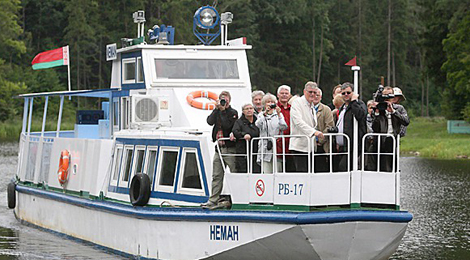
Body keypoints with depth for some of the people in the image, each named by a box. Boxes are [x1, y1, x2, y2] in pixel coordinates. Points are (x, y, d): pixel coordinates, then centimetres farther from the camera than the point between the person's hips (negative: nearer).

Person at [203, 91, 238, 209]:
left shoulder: (233, 113, 0)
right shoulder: (217, 112, 15)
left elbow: (227, 125, -15)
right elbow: (210, 122, -3)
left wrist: (223, 110, -10)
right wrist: (217, 109, -7)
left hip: (230, 148, -5)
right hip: (219, 148, 5)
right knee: (217, 176, 4)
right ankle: (213, 201, 5)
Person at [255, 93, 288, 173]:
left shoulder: (279, 115, 12)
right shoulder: (261, 115, 13)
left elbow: (283, 127, -4)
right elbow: (258, 125, -8)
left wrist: (279, 114, -14)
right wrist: (265, 113, -18)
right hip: (265, 148, 0)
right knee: (266, 173, -7)